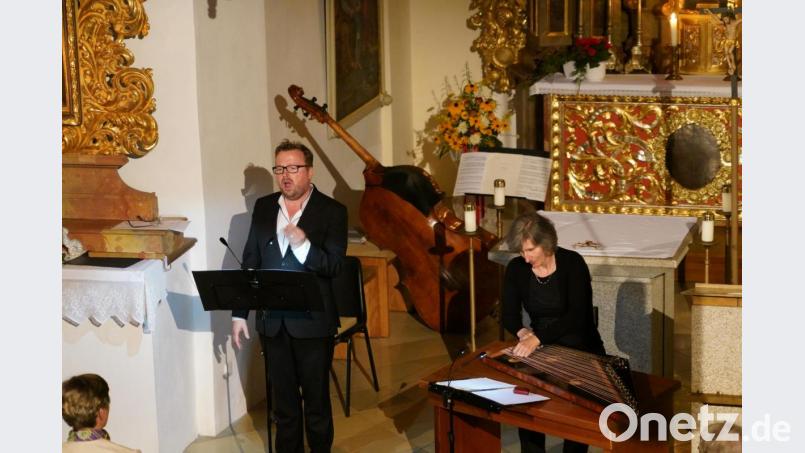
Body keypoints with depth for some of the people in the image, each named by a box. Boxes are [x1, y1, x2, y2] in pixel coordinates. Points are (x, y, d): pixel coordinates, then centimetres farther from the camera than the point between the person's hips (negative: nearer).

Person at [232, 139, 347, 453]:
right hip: (272, 321, 4)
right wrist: (239, 313, 6)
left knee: (316, 399, 7)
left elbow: (334, 266, -12)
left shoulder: (332, 211, -6)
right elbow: (250, 262, 9)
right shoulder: (263, 207, 7)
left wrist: (304, 245, -30)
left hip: (312, 321, -4)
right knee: (283, 399, 14)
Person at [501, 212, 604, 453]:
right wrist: (522, 332, -24)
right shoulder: (516, 268, -3)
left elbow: (576, 315, -25)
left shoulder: (572, 263, -16)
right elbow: (509, 315, -1)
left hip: (580, 349, -3)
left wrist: (537, 338, -37)